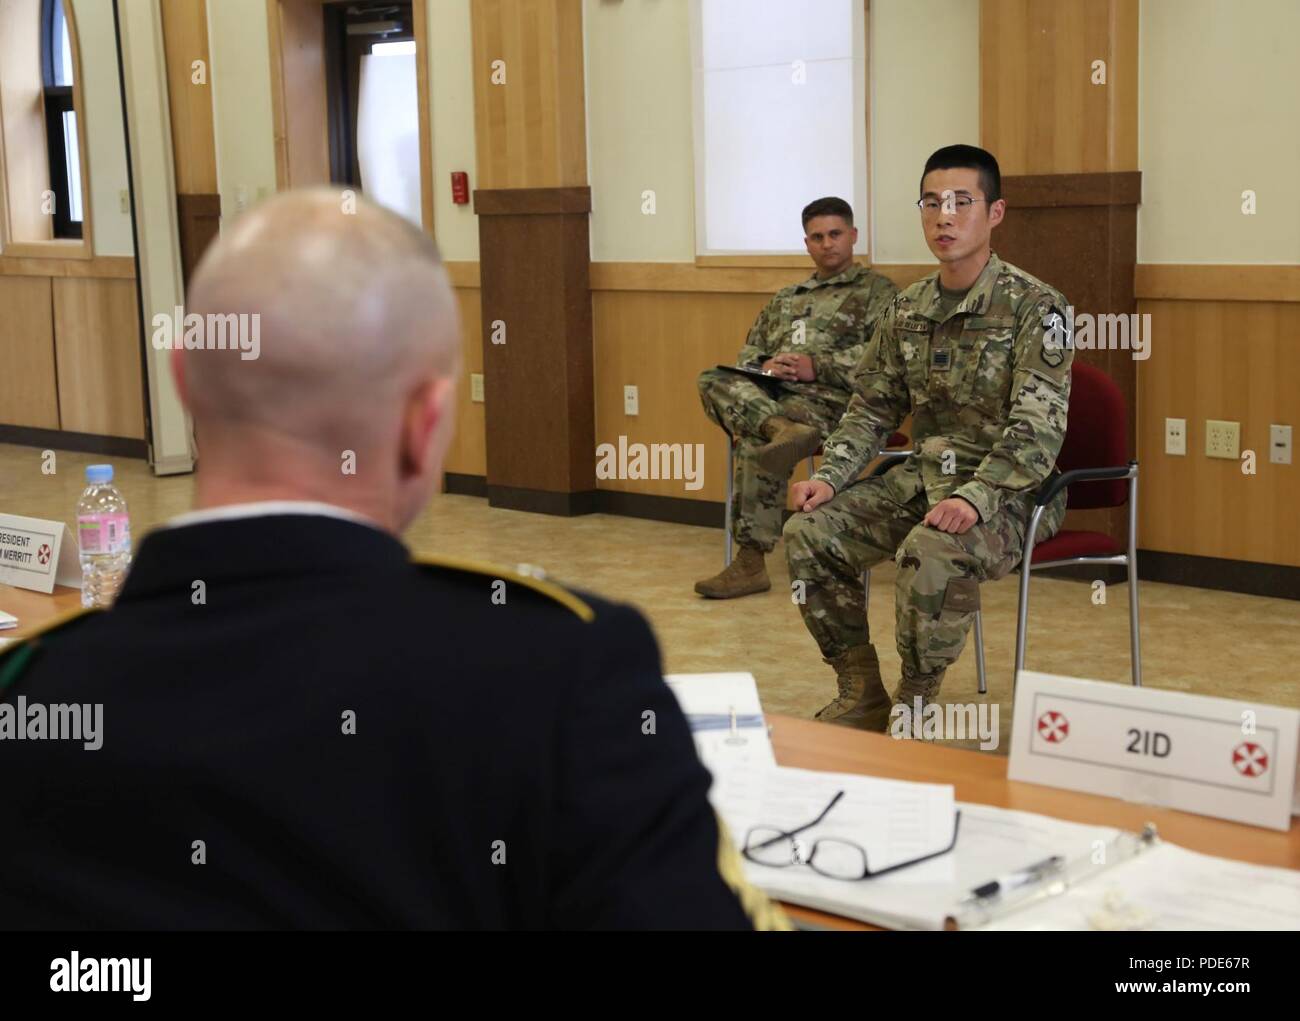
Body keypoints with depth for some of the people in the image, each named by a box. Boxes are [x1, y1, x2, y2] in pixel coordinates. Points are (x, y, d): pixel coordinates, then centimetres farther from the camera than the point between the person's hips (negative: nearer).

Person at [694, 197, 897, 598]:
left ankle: (751, 561, -31)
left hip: (831, 399, -6)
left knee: (756, 441, -33)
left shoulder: (878, 292, 9)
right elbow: (748, 352, 24)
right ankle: (783, 431, -48)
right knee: (713, 380, -25)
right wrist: (764, 366, -1)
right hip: (769, 396, 6)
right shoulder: (784, 299, 30)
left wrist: (818, 366, -15)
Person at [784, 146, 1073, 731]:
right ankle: (861, 696, 2)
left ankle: (913, 707, -15)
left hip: (1009, 491, -7)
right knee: (809, 534, -10)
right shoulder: (908, 309, 8)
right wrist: (830, 477, -4)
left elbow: (1038, 428, -21)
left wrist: (974, 498, -34)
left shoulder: (1034, 306, -13)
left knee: (932, 551, -36)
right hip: (923, 477, 7)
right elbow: (871, 408, 13)